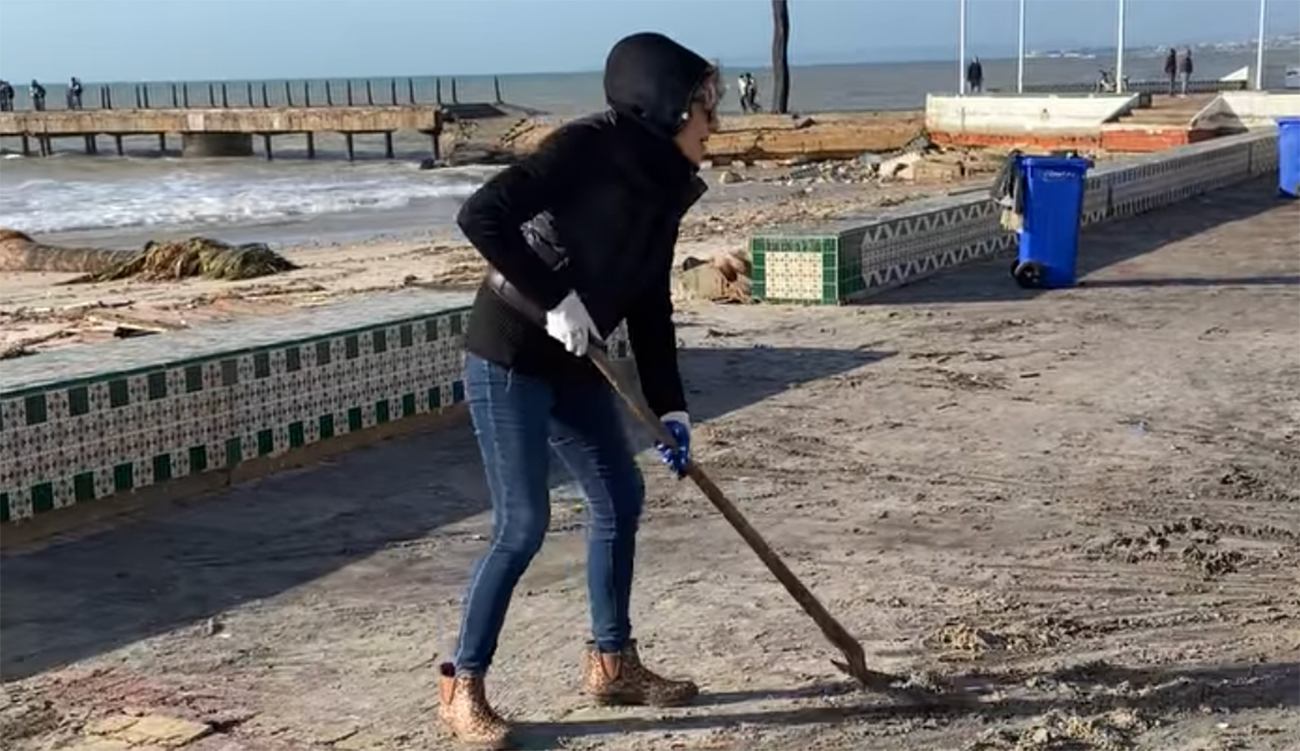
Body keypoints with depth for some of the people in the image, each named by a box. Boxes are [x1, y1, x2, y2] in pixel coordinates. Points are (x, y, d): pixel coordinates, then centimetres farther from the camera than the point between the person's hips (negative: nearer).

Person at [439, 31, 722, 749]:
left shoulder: (662, 191, 6)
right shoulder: (587, 147, -18)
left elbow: (650, 310, 10)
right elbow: (482, 215, -26)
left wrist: (669, 408, 4)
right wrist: (553, 300, -25)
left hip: (572, 364, 9)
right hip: (509, 354, -9)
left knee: (620, 498, 13)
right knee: (523, 526, -8)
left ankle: (611, 661, 28)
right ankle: (461, 686, 7)